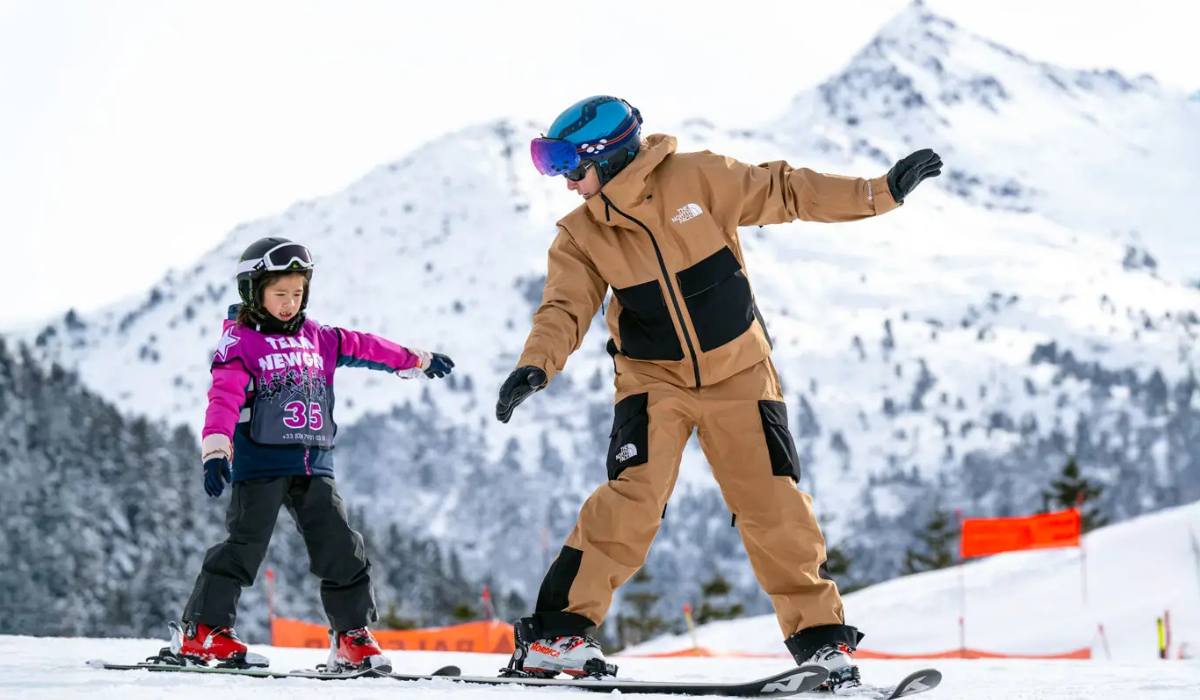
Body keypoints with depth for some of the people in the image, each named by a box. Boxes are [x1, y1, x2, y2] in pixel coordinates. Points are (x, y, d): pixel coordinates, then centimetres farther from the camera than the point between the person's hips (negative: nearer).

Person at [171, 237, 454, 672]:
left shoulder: (317, 339, 15)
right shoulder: (239, 343, -3)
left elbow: (362, 347, 28)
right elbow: (224, 399, -15)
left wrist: (415, 360, 35)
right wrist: (215, 451, -29)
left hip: (314, 466, 6)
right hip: (259, 463, -6)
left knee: (340, 549, 2)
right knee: (245, 546, -10)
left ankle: (353, 636, 11)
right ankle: (202, 631, -1)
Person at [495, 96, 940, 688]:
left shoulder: (698, 179, -11)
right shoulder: (582, 236, -4)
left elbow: (785, 193, -7)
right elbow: (565, 310, -11)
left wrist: (880, 192, -12)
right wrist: (536, 366, -32)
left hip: (738, 372, 0)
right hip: (654, 378, 0)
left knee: (774, 505, -2)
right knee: (633, 496, -19)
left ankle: (819, 634, 14)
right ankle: (558, 632, -15)